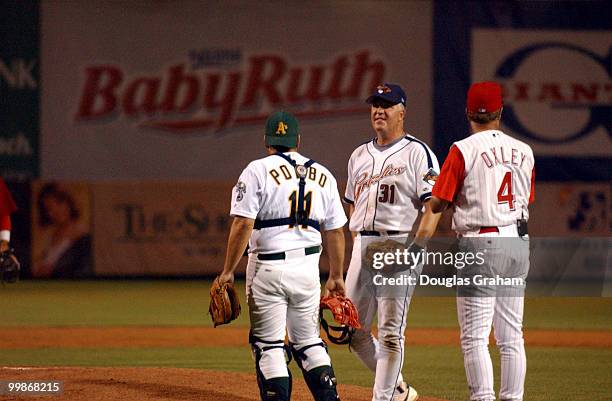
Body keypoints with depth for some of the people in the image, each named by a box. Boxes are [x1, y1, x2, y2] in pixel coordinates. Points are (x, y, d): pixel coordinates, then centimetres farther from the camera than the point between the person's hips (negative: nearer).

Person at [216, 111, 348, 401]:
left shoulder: (258, 171, -5)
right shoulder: (323, 175, 10)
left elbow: (243, 225, -12)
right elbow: (335, 231, 12)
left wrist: (228, 271, -8)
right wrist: (336, 276, 19)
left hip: (268, 266, -5)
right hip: (308, 267, 5)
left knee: (269, 344, 0)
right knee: (308, 341, 15)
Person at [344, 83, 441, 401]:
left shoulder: (417, 153, -2)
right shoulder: (360, 156, 18)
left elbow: (433, 206, -10)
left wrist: (416, 248, -19)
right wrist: (358, 245, 13)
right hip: (363, 247, 7)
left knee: (390, 331, -8)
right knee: (353, 328, 7)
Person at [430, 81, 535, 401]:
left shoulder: (463, 151, -8)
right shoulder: (524, 152, 8)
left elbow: (437, 204, -6)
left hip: (480, 245, -6)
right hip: (518, 244, 6)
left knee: (475, 335, -5)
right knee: (511, 336, 10)